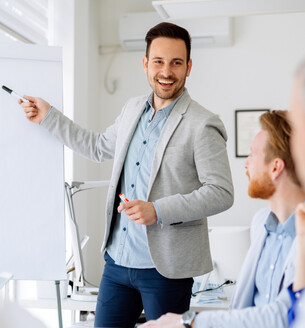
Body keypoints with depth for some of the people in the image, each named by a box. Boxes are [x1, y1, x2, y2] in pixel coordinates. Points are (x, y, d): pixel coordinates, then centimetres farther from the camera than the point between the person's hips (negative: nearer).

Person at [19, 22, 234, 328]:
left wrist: (158, 211, -23)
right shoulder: (132, 109, 10)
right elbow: (99, 147, 26)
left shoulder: (202, 125, -12)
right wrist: (48, 116, 26)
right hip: (117, 259, 6)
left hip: (165, 268, -6)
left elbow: (221, 193, -15)